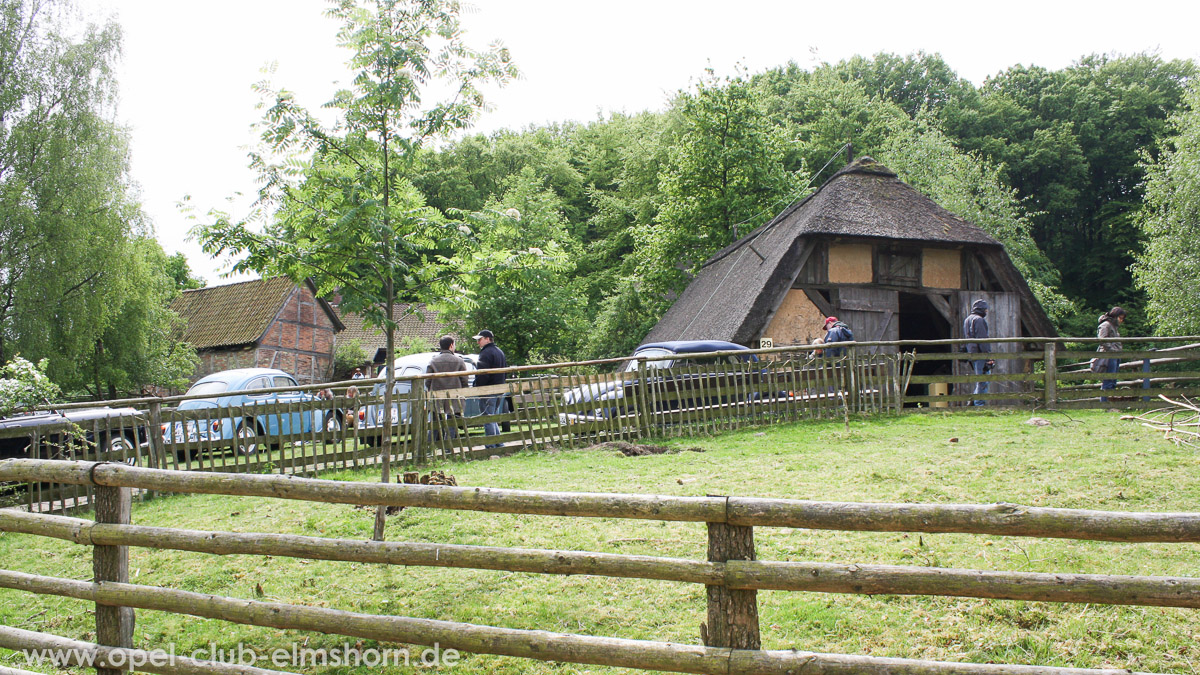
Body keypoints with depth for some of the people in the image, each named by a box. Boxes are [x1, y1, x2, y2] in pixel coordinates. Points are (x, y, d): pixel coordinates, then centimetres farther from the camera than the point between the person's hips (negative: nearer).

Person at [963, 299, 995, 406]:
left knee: (979, 381, 16)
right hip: (980, 354, -10)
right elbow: (982, 339, -17)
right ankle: (979, 404, -9)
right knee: (983, 381, -8)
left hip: (972, 354, 10)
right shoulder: (979, 320, -10)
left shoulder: (967, 320, 20)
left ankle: (973, 401, 14)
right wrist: (988, 355, -18)